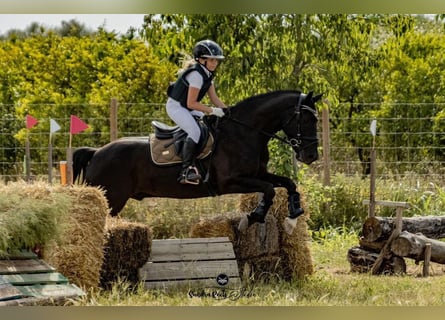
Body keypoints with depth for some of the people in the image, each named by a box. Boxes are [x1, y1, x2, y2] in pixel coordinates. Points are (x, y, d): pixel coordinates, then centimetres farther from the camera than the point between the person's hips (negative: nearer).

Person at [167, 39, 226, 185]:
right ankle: (186, 170, -31)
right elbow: (191, 103, -26)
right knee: (195, 132, -28)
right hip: (176, 106, -11)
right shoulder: (196, 75, -25)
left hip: (188, 108, 11)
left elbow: (214, 99, 8)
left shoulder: (208, 74, 5)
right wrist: (212, 110, -26)